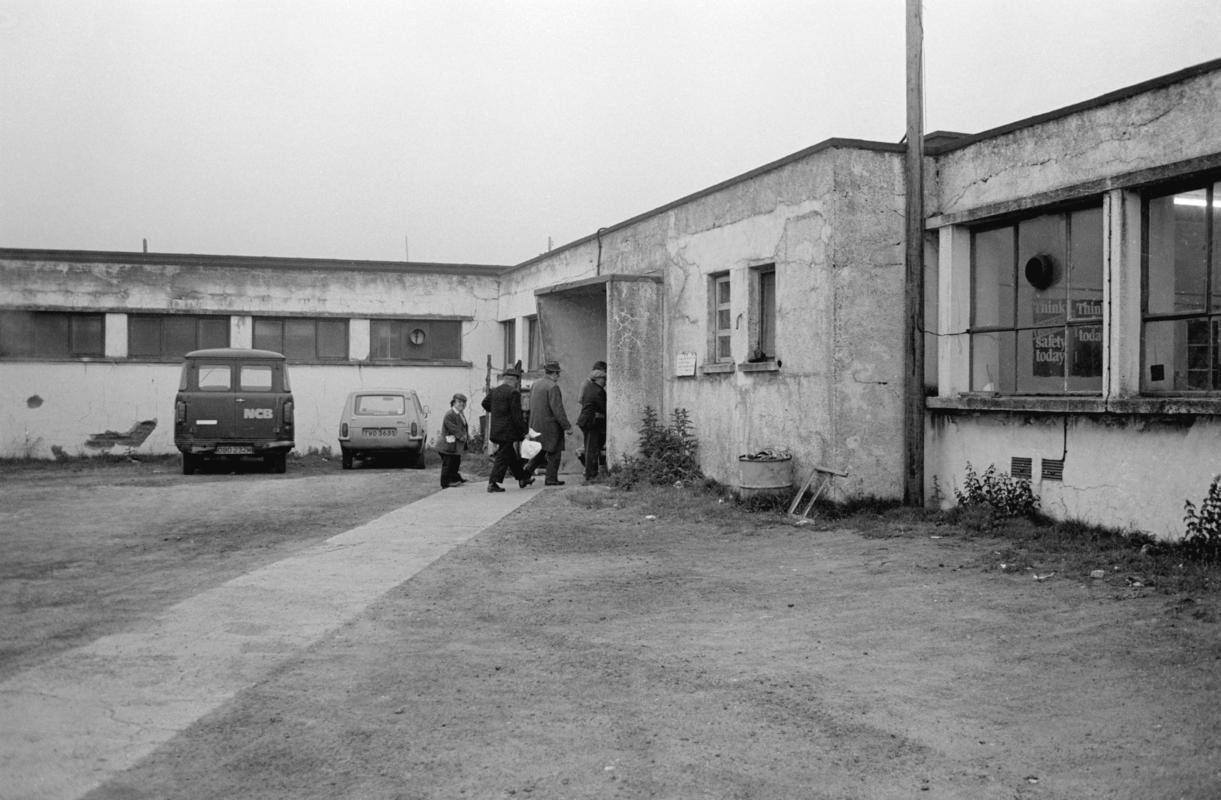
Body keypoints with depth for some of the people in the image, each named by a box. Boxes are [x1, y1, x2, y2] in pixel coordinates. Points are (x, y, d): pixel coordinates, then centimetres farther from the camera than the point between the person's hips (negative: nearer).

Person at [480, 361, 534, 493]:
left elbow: (484, 403, 21)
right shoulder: (514, 393, -15)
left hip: (495, 430, 9)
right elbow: (517, 415, -17)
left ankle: (522, 478, 30)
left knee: (511, 456, 18)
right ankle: (492, 483, -5)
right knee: (502, 457, -3)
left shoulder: (494, 391, 7)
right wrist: (523, 431, -10)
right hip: (507, 431, -8)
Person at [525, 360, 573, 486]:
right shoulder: (553, 387, -17)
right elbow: (557, 409, -20)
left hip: (536, 425, 8)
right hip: (550, 424, -8)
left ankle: (526, 472, 6)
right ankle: (551, 479, 5)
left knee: (540, 451, 17)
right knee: (554, 452, 3)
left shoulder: (535, 384, 10)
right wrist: (567, 426, -15)